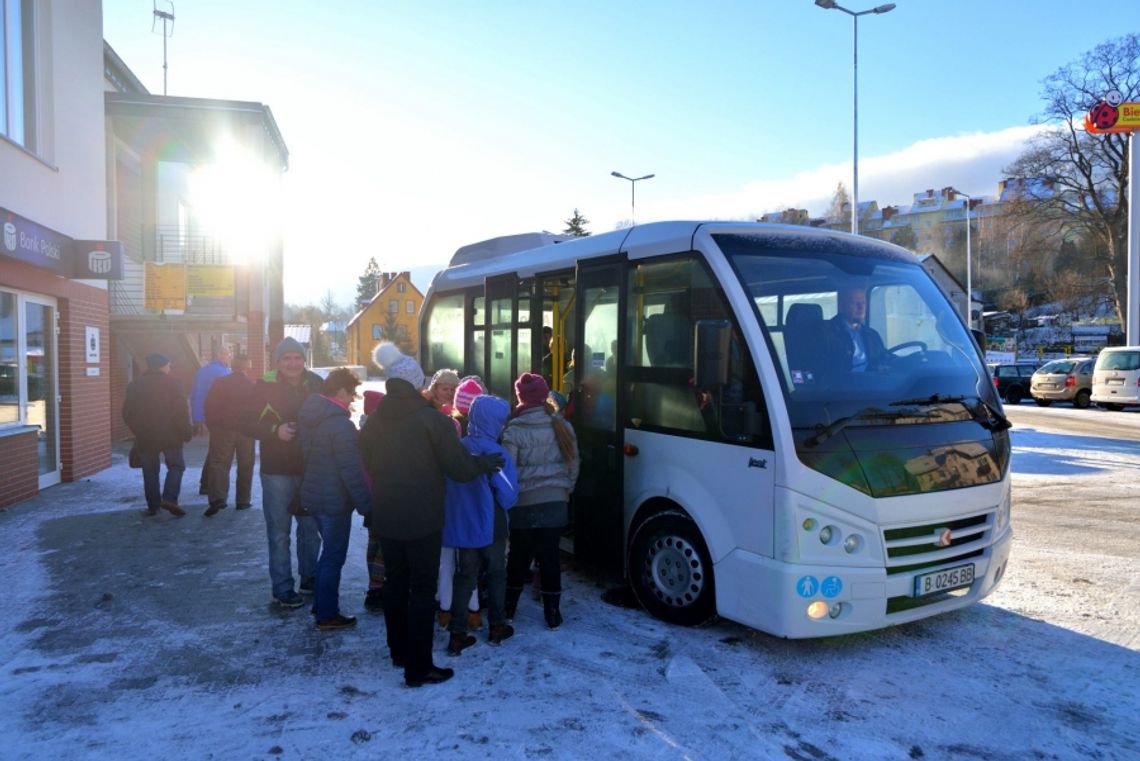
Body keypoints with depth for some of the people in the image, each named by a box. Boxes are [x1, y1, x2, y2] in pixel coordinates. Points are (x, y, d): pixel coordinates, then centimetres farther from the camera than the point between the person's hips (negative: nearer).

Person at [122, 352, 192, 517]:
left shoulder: (134, 385, 6)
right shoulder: (172, 383, -6)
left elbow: (127, 413, 9)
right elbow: (181, 411, -10)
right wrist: (186, 432, -3)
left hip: (144, 437, 3)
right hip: (170, 435, -3)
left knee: (150, 471, 11)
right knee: (176, 465, 7)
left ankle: (153, 506, 12)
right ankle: (169, 498, -11)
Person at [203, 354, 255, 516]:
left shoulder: (220, 383, -3)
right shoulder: (252, 386, -2)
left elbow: (210, 406, -3)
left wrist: (212, 426, 7)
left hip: (222, 429, 0)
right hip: (246, 430, 0)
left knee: (219, 463, 0)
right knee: (245, 466, 10)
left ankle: (217, 498, -18)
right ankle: (243, 500, 12)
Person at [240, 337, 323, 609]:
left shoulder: (316, 384, 1)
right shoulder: (264, 386, -7)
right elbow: (247, 424, -6)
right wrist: (276, 430, -21)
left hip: (310, 469, 3)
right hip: (277, 471, -3)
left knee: (310, 528, 15)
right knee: (279, 533, 2)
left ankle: (309, 578, 31)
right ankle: (282, 589, 13)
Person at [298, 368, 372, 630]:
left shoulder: (309, 416, 6)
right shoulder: (341, 425, -22)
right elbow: (351, 471, -24)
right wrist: (366, 504, -17)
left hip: (313, 494, 9)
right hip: (334, 500, -9)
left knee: (329, 551, 23)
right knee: (334, 557, 5)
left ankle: (320, 603, 34)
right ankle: (327, 616, 15)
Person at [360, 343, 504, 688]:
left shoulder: (373, 422, 3)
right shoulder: (430, 419, -14)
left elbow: (366, 466, 13)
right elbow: (460, 467, -13)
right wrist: (488, 461, 4)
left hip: (385, 518, 6)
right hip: (422, 518, -6)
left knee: (395, 583, 18)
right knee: (422, 589, 1)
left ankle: (399, 651, 32)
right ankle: (418, 667, 4)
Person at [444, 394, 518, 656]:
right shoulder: (494, 452, -17)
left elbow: (449, 486, 6)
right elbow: (509, 492, -16)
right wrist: (503, 507, 4)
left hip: (461, 524, 4)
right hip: (490, 525, -4)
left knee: (464, 577, 13)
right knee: (496, 574, 16)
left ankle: (457, 634, 10)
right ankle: (497, 627, 25)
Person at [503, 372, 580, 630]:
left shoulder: (513, 431, -11)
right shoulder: (562, 427, 0)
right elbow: (573, 465, 7)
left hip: (524, 504, -2)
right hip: (555, 503, 2)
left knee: (519, 556, 12)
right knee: (550, 555, 10)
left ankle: (508, 608, 26)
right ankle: (552, 612, 15)